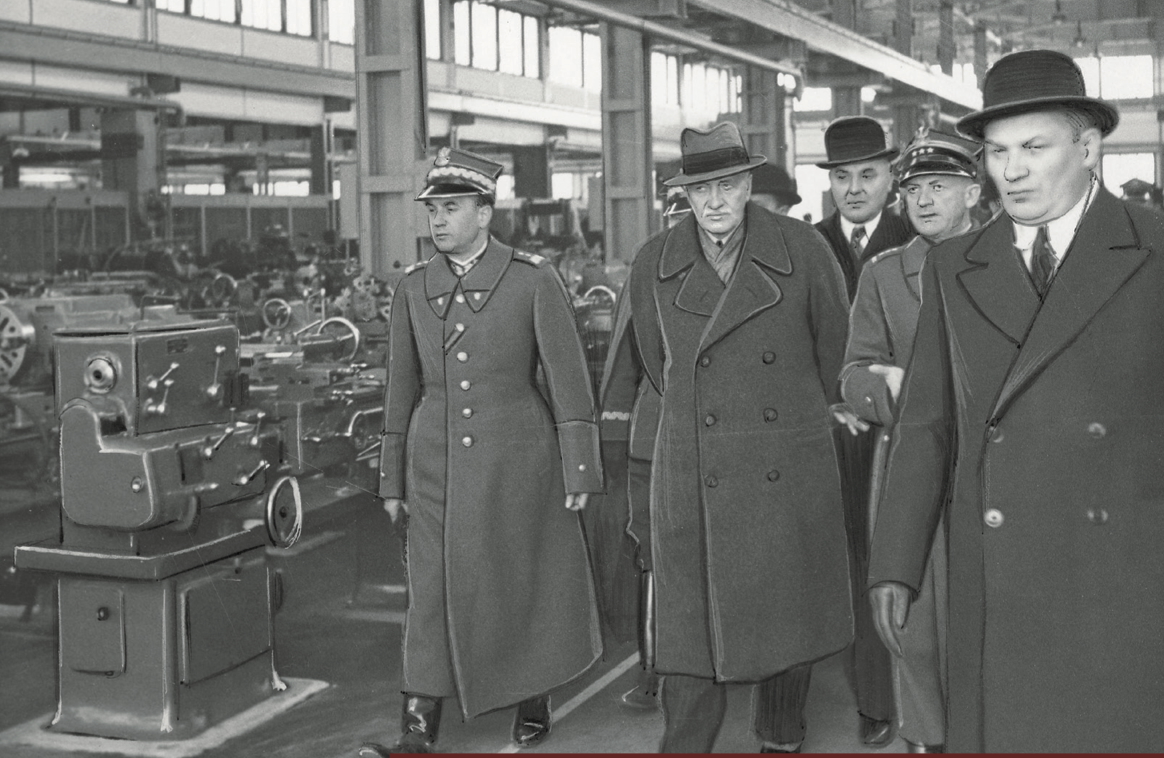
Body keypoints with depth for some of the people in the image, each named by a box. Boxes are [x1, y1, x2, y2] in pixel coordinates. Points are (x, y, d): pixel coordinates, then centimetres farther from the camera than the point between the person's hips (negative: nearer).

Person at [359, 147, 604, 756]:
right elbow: (402, 388, 11)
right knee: (434, 591, -2)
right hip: (439, 465, 3)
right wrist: (393, 479, 12)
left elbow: (568, 379, -6)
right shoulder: (414, 289, 5)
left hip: (518, 461, -2)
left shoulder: (534, 281, -7)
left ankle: (534, 701, 31)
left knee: (528, 584, 10)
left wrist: (578, 472, -8)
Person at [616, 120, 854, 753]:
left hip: (790, 470, 0)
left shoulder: (802, 250, -5)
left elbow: (833, 348, 10)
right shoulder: (653, 264, -1)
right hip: (693, 475, 0)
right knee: (690, 622, 0)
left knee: (788, 615, 11)